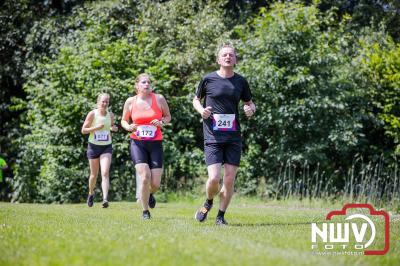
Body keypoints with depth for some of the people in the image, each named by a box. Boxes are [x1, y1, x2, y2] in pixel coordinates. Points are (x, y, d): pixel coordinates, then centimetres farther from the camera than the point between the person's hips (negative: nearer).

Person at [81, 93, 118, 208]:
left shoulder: (110, 115, 2)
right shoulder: (92, 114, -7)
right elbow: (83, 130, -6)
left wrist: (114, 128, -3)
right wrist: (96, 127, -20)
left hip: (107, 147, 1)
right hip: (94, 146, -1)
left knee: (105, 173, -17)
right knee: (94, 174, 10)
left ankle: (105, 199, -26)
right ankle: (91, 193, 37)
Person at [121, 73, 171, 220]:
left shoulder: (159, 99, 0)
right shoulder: (130, 102, 1)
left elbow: (168, 116, 12)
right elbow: (123, 121, 13)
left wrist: (161, 123, -10)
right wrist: (129, 127, -10)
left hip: (156, 144, 1)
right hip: (137, 144, -1)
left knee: (155, 183, -3)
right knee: (145, 177, -18)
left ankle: (150, 194, 36)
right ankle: (145, 211, 1)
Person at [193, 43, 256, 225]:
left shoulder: (240, 81, 8)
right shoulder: (208, 79, 2)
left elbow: (249, 103, 21)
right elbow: (196, 99, 15)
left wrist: (251, 109, -3)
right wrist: (201, 110, -7)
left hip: (233, 137, 3)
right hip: (212, 137, -2)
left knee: (229, 179, -2)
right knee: (214, 178, -13)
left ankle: (221, 216, 15)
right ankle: (208, 203, 19)